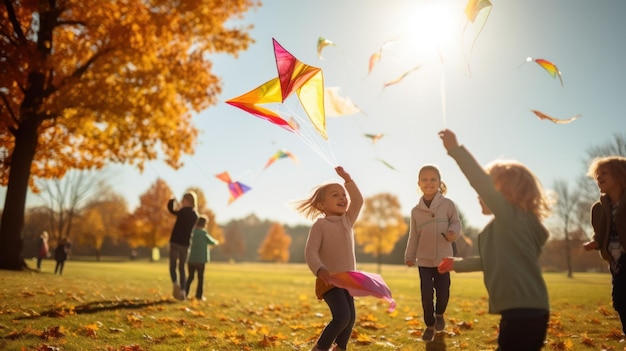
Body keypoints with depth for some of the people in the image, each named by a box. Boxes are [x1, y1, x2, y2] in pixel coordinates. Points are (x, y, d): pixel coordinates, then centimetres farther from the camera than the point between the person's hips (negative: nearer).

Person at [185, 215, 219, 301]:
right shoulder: (203, 233, -13)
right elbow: (212, 242, 1)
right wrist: (216, 242, 23)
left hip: (190, 258, 5)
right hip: (200, 259, -5)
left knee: (190, 277, 16)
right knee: (201, 277, 8)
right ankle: (199, 295, 8)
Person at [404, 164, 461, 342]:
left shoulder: (448, 204, -7)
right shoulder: (416, 210, 0)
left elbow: (456, 222, 0)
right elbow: (414, 235, 5)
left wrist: (453, 232, -23)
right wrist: (409, 256, 2)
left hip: (443, 258, -1)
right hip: (424, 259, 1)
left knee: (443, 291, 3)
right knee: (426, 294, 2)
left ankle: (439, 314, 36)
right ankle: (429, 325, 22)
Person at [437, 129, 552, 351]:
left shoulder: (513, 217, -12)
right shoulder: (508, 223, 18)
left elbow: (482, 182, -25)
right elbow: (491, 260, 32)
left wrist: (455, 149, -24)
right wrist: (456, 264, 39)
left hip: (523, 312, -11)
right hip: (526, 311, 11)